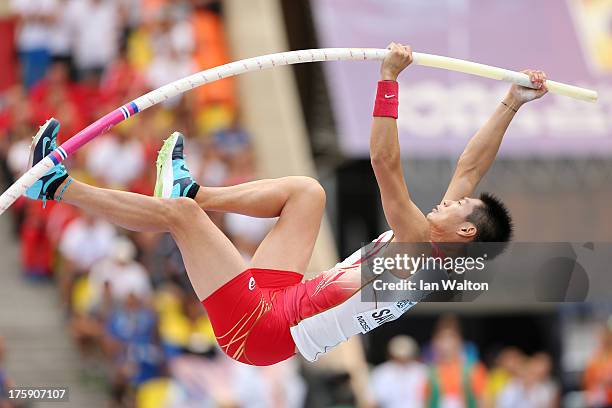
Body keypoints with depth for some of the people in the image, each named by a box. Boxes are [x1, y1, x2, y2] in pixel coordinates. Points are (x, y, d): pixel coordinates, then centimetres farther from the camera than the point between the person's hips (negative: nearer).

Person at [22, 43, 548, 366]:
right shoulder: (433, 243, 2)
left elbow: (386, 165, -31)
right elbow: (471, 167, 9)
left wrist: (389, 77, -30)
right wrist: (512, 104, 7)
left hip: (259, 328, -9)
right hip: (281, 298, 9)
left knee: (178, 213, -12)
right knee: (307, 190, 15)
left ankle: (56, 186, 0)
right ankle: (189, 190, 23)